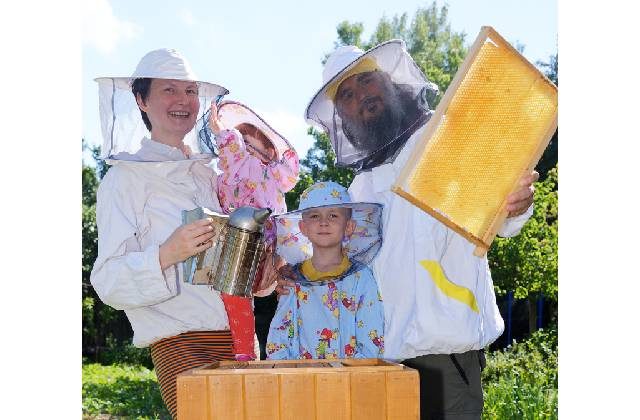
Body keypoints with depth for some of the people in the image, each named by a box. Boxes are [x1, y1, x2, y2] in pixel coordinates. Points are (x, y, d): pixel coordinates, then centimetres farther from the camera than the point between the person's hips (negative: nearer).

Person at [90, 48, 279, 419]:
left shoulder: (210, 175, 16)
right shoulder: (126, 177, -1)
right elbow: (109, 281, -8)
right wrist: (166, 255, -25)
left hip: (241, 340, 6)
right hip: (182, 345, -6)